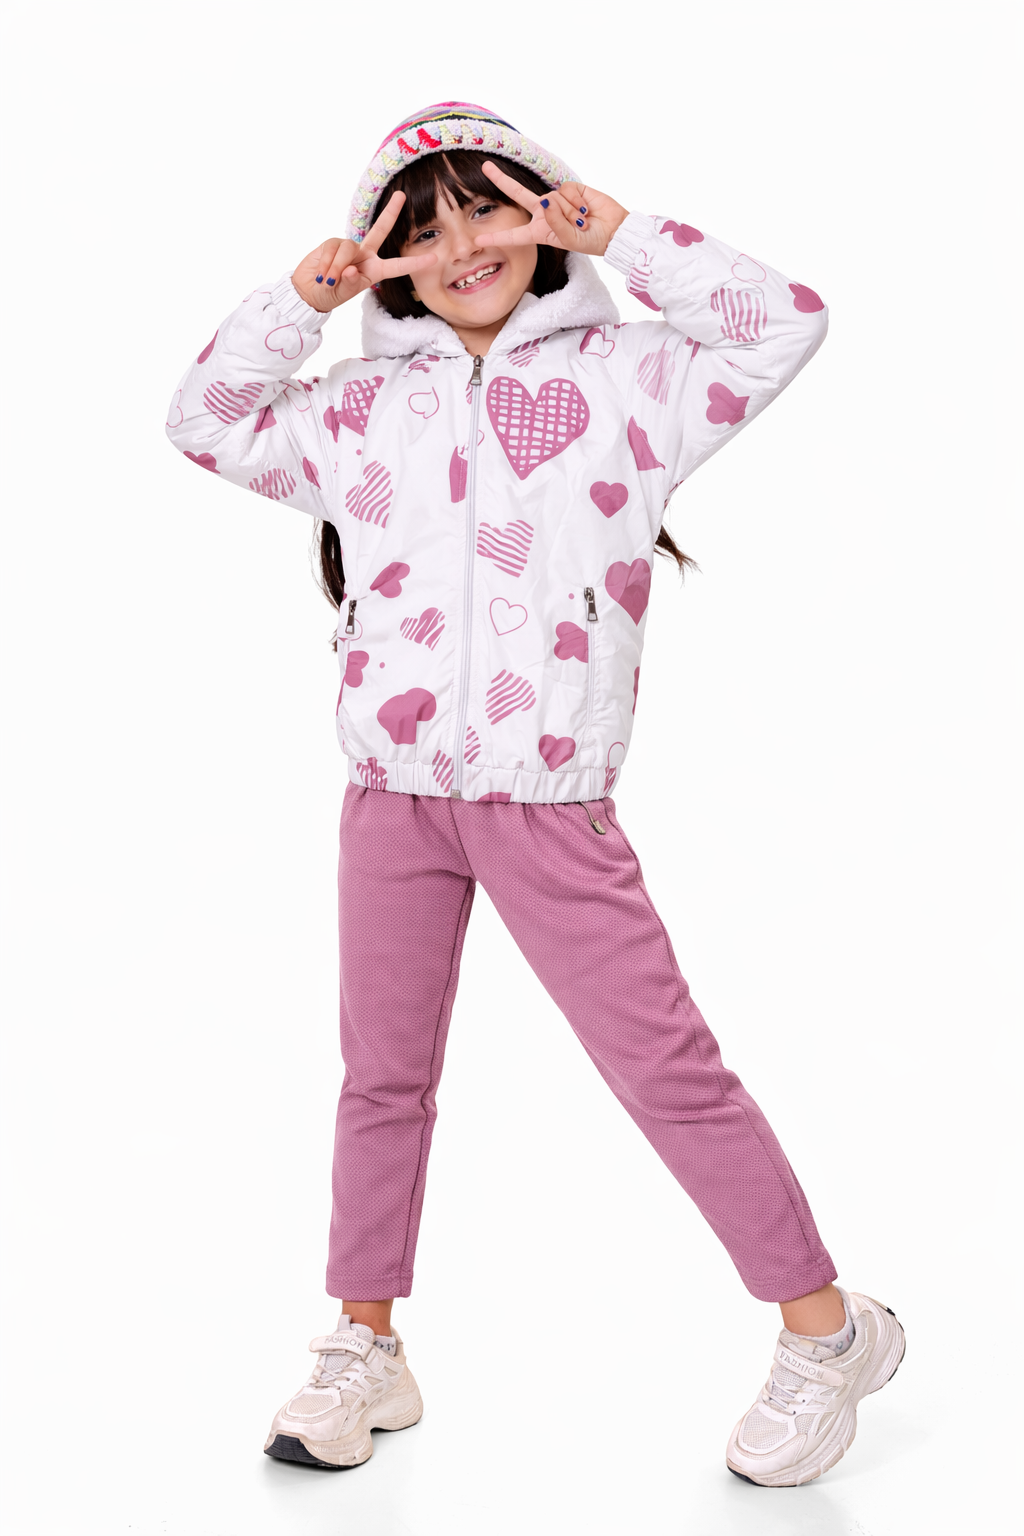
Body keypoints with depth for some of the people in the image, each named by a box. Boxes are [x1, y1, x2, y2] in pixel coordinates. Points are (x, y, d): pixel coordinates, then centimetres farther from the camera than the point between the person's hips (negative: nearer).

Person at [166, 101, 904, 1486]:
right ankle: (364, 1348, 28)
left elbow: (779, 327, -8)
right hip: (393, 797, 4)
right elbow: (207, 424, 12)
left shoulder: (621, 375, 1)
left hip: (552, 802, -3)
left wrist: (612, 230, -11)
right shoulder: (362, 406, 10)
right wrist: (302, 297, 0)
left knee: (666, 1067, 0)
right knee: (384, 1073, 12)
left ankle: (825, 1330, 16)